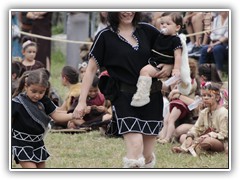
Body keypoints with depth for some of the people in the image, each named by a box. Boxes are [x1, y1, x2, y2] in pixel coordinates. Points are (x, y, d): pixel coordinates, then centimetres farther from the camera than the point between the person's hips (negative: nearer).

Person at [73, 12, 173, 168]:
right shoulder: (105, 36, -1)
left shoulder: (146, 31, 7)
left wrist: (170, 66, 0)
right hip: (125, 98, -4)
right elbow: (91, 69, 1)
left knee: (148, 155, 6)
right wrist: (82, 101, -4)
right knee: (135, 147, -21)